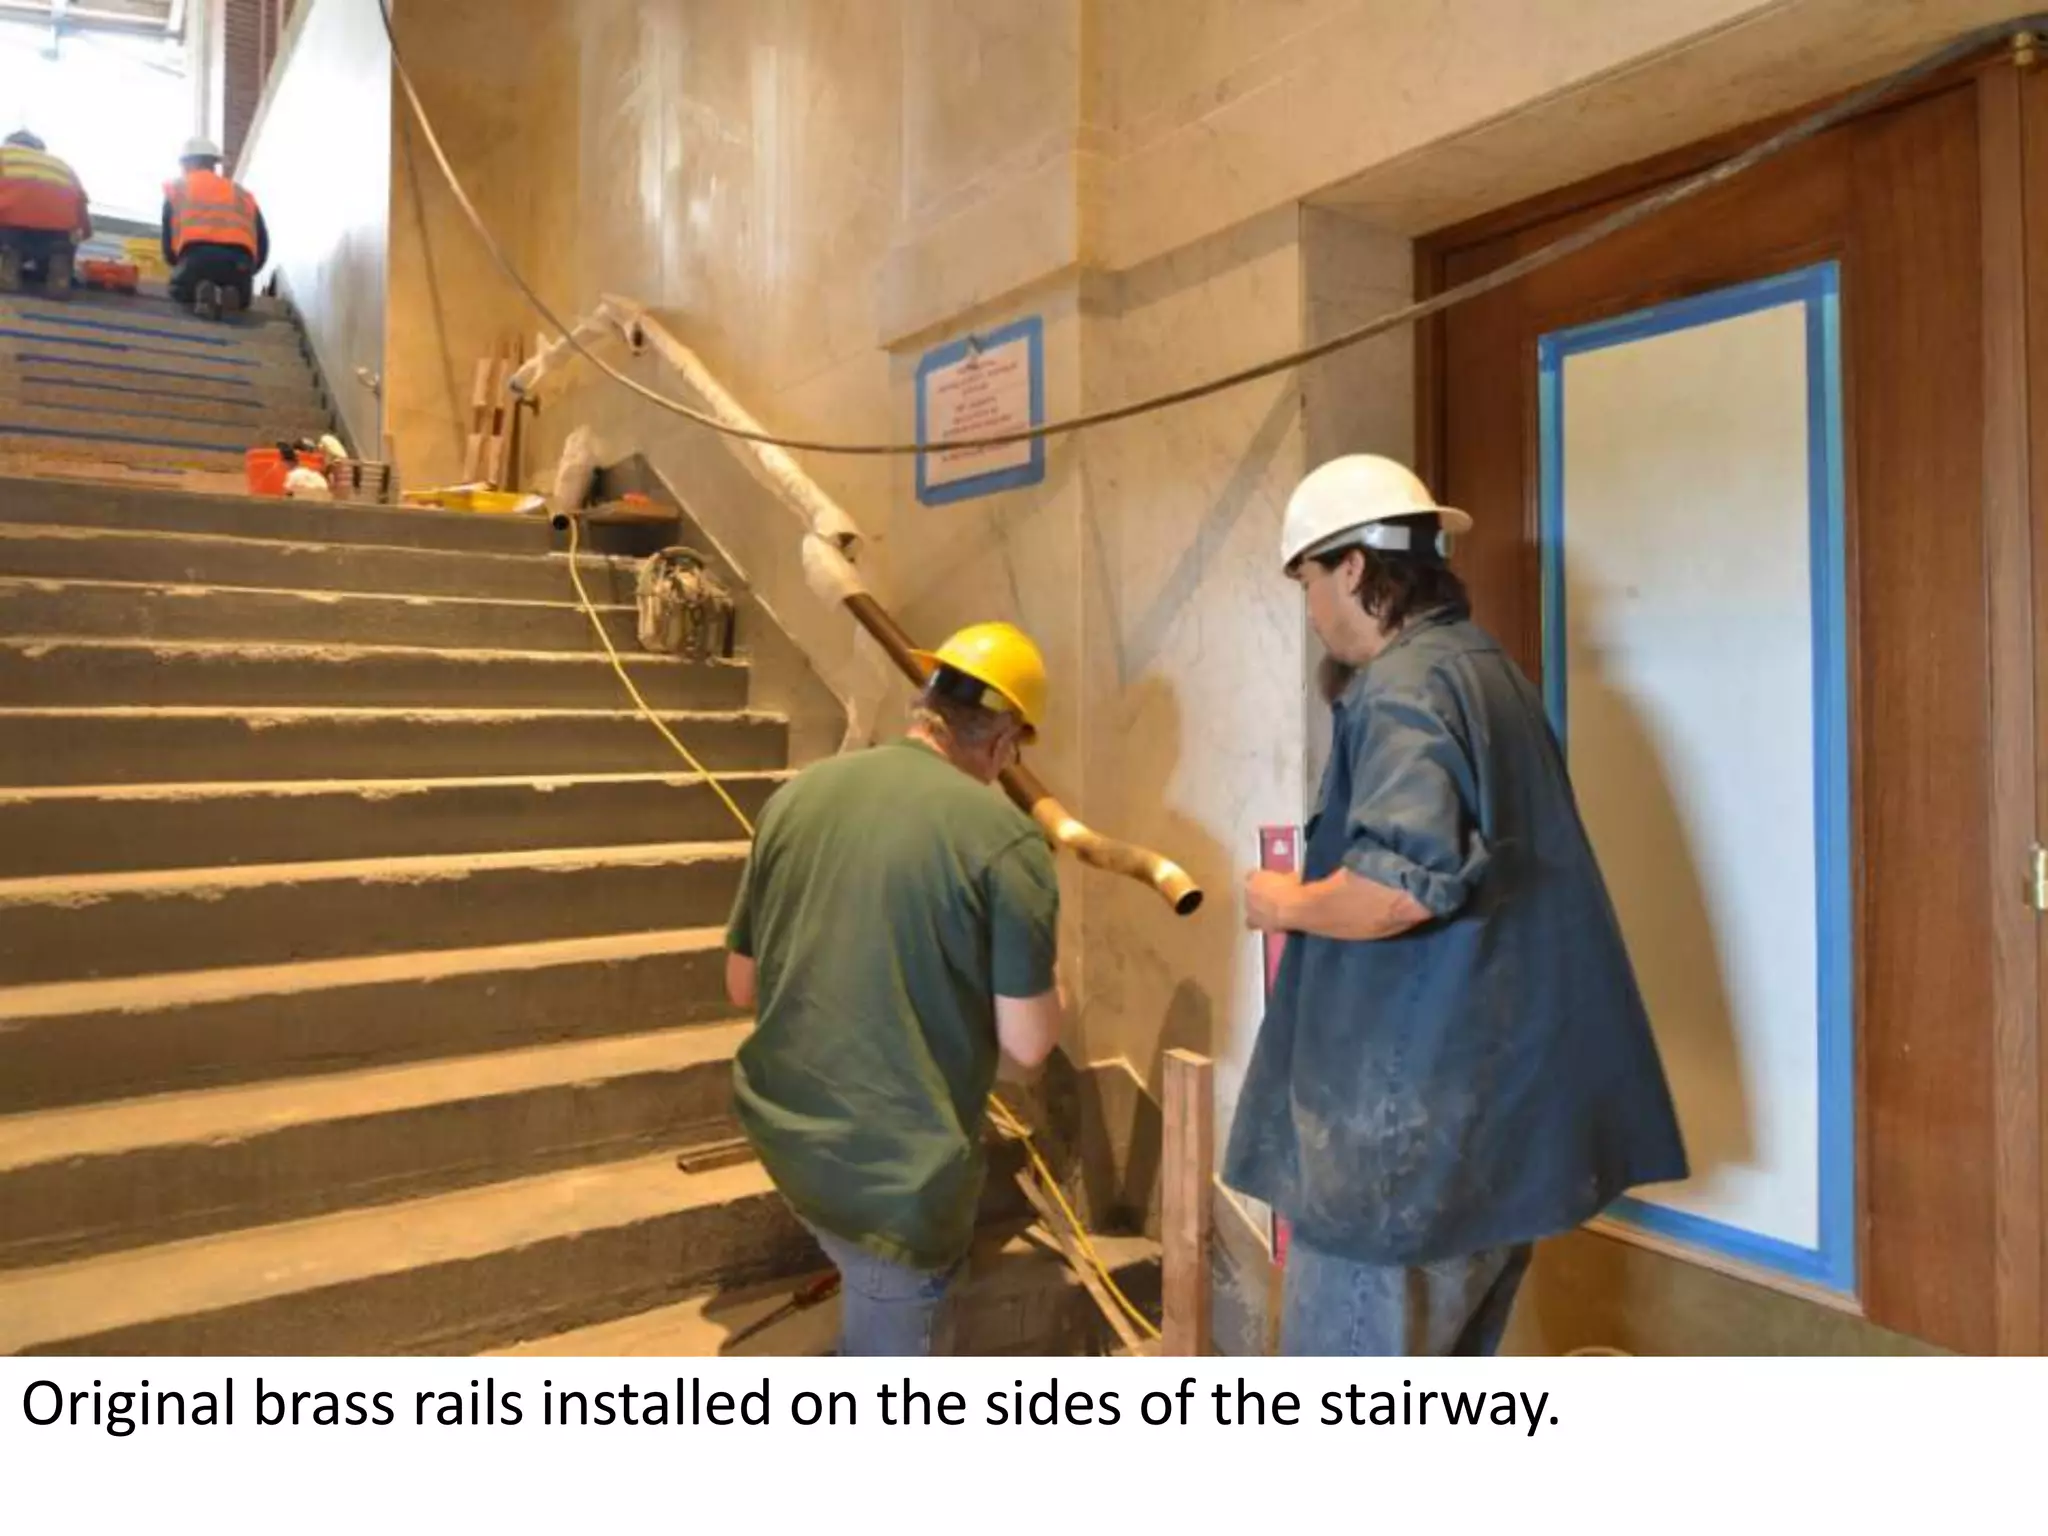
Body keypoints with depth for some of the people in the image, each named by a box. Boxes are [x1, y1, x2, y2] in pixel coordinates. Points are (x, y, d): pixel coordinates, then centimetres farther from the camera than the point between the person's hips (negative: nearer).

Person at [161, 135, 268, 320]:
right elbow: (262, 244, 22)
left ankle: (201, 291, -8)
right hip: (239, 259, 2)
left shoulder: (176, 188, 27)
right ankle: (230, 293, -6)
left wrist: (178, 263, 39)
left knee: (180, 289, 27)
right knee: (241, 298, 31)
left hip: (197, 255, -2)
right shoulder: (241, 193, 31)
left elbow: (168, 239, 21)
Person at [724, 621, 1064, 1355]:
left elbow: (742, 985, 9)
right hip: (892, 1163, -5)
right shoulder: (1005, 837, -15)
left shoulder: (798, 794, 1)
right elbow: (1027, 1043, -12)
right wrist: (1043, 987, 9)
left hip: (784, 1127, 6)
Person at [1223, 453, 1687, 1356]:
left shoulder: (1403, 690, -17)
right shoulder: (1487, 672, 14)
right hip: (1492, 1109, 10)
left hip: (1406, 1120, -10)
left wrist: (1286, 905, -11)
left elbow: (1400, 885, -29)